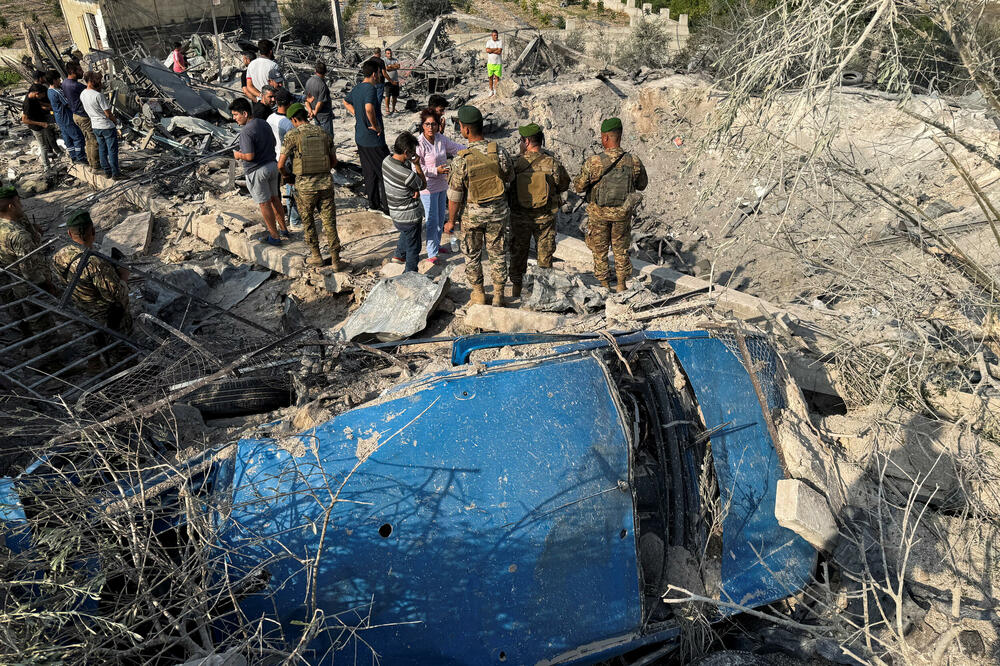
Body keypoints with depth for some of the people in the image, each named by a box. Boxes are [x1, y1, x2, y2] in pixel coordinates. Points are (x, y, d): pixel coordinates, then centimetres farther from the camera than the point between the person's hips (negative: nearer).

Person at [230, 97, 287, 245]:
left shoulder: (246, 131, -22)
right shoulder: (264, 123, 4)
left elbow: (249, 156, -25)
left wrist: (238, 155, -6)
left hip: (257, 171, -8)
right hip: (272, 165, 8)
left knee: (264, 204, 4)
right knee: (274, 199, 20)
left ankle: (274, 236, 12)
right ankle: (283, 229, 31)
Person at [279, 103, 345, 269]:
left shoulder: (292, 135, -6)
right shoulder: (324, 133, 6)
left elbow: (281, 164, -7)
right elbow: (334, 161, 12)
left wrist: (287, 175, 15)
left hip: (305, 186, -2)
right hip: (326, 183, 3)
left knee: (308, 222, 17)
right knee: (329, 222, 9)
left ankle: (316, 255, 23)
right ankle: (335, 259, 8)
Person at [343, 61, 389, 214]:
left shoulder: (357, 88, 9)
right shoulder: (370, 88, -18)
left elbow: (346, 102, 28)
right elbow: (369, 108, -36)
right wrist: (375, 126, -21)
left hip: (360, 138, 9)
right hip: (374, 139, -9)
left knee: (370, 172, 17)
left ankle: (373, 203, 25)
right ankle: (387, 207, 1)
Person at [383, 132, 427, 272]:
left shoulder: (387, 160, -9)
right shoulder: (406, 175, -35)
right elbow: (423, 185, -14)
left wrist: (415, 190, -10)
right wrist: (417, 165, -15)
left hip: (395, 213, 8)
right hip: (409, 216, -8)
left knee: (404, 232, 38)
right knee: (413, 247, 13)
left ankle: (399, 255, 56)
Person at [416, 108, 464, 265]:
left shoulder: (441, 139, -1)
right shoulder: (419, 144, -20)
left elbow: (456, 148, 12)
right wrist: (436, 170, -26)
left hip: (442, 185, 7)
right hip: (428, 188, -7)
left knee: (441, 218, 19)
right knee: (432, 221, -2)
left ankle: (436, 245, 38)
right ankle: (432, 254, 9)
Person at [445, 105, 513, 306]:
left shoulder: (461, 161, -20)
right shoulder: (500, 153, -13)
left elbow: (454, 197, -13)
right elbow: (509, 179, 3)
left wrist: (451, 221, -1)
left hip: (472, 214, -2)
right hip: (498, 211, 2)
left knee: (472, 254, 18)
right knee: (497, 253, 16)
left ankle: (478, 294, 30)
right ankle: (498, 296, 26)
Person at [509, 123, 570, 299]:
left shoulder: (516, 164, -14)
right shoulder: (552, 163, -12)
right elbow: (563, 185, 1)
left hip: (520, 216, 0)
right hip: (545, 217, 0)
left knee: (518, 252, 15)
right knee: (545, 252, 14)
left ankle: (516, 288, 24)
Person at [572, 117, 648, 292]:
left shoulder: (593, 162, -19)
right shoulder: (634, 162, -10)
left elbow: (578, 187, -10)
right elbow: (642, 185, 5)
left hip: (599, 213, -2)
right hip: (623, 213, 2)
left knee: (600, 251, 15)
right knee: (621, 250, 19)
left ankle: (604, 286, 22)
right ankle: (622, 285, 27)